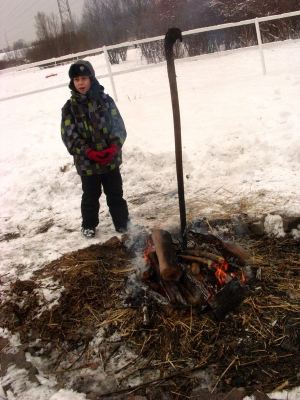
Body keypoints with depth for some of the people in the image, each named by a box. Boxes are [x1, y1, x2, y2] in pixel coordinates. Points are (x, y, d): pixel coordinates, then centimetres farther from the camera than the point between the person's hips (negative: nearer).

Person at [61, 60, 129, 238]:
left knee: (116, 193, 14)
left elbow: (119, 126, -1)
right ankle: (89, 225, 33)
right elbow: (69, 136, -8)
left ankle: (122, 221, 31)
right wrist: (88, 152, -19)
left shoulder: (106, 100, -2)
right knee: (90, 196, 14)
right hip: (86, 162, 0)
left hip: (111, 159, 1)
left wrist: (114, 146, -17)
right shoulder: (70, 107, -5)